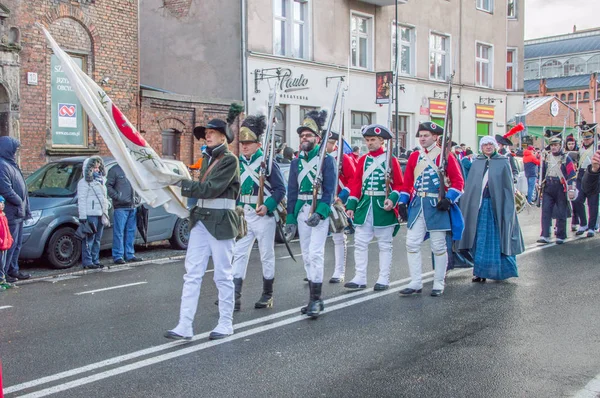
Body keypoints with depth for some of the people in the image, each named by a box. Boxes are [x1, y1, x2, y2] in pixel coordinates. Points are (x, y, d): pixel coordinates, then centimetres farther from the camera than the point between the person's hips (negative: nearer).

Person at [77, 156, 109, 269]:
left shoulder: (101, 180, 21)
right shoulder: (84, 182, -4)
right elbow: (81, 200, -11)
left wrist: (106, 213, 18)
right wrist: (82, 216, -18)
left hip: (100, 214, 8)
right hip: (90, 214, -8)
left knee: (97, 239, 11)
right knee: (89, 239, -7)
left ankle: (95, 261, 16)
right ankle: (87, 262, -5)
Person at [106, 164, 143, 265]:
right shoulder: (115, 170, -3)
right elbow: (108, 186, -7)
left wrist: (137, 199, 12)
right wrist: (118, 197, -14)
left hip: (133, 207, 6)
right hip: (120, 207, -6)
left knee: (131, 232, 9)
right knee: (119, 232, -5)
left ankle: (130, 255, 16)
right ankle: (118, 256, -2)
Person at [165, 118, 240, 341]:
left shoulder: (229, 160, -9)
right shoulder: (208, 158, 16)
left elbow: (211, 188, -18)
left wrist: (182, 184, -17)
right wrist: (182, 184, 1)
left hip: (221, 221, -7)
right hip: (200, 220, 7)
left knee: (223, 275, 3)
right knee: (192, 273, 2)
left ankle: (226, 323, 15)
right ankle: (185, 326, 2)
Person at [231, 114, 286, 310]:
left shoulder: (267, 162, -8)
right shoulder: (239, 163, 9)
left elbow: (280, 189, -9)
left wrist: (267, 206, -21)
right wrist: (237, 206, 4)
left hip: (263, 215, -5)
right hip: (244, 215, 6)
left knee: (267, 255, 5)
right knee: (239, 253, 1)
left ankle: (267, 295, 18)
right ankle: (235, 297, 1)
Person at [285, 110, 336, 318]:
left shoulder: (326, 159, -3)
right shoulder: (296, 162, 12)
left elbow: (330, 189, -9)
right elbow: (292, 191, 13)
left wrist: (320, 213, -21)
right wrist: (290, 218, 8)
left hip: (319, 210, -6)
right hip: (301, 212, 6)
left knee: (315, 254, -13)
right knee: (307, 255, 8)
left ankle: (316, 300, -8)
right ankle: (314, 299, 17)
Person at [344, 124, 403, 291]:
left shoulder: (391, 160, -1)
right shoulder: (363, 160, 9)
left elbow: (399, 184, -2)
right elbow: (356, 184, 7)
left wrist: (392, 200, -18)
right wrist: (351, 206, 1)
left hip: (383, 207, -4)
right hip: (364, 206, 4)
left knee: (385, 245, 5)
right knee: (360, 243, 3)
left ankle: (383, 280, 11)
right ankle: (360, 278, 9)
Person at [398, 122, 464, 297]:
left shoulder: (445, 156, -3)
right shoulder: (414, 156, 10)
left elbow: (458, 181, -5)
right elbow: (407, 181, 13)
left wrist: (448, 199, -18)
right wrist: (403, 202, 3)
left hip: (436, 205, -4)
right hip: (417, 204, 4)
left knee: (438, 246, 3)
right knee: (412, 243, -1)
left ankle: (438, 284, 14)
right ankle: (415, 283, 7)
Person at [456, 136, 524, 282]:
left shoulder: (503, 163, 2)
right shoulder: (476, 163, 9)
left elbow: (508, 186, -1)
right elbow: (469, 185, 8)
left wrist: (508, 208, -8)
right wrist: (466, 205, 1)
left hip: (497, 205, -2)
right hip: (479, 205, 2)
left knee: (498, 238, 2)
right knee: (481, 239, 4)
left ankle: (502, 270, 13)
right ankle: (480, 271, 9)